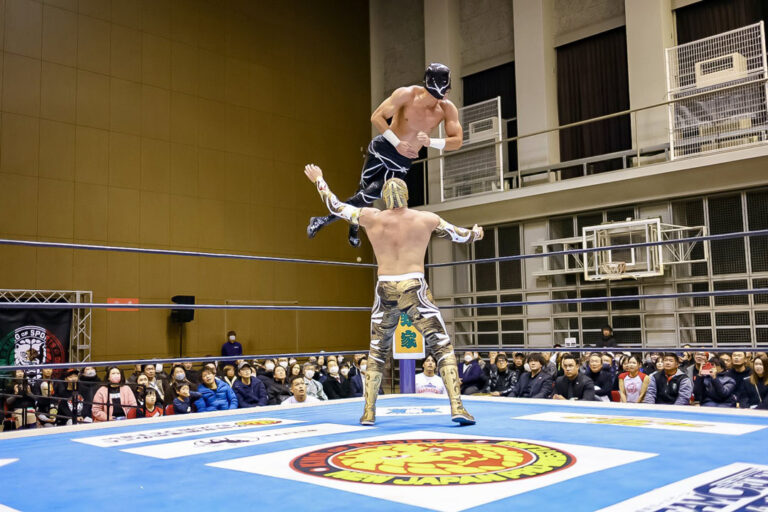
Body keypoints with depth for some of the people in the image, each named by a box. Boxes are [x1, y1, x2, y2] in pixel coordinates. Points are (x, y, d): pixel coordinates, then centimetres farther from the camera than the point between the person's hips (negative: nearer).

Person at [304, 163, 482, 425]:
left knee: (377, 352, 18)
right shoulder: (426, 219, 2)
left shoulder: (371, 218, 3)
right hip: (415, 291, -2)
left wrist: (319, 181, 31)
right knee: (443, 348, 3)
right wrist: (475, 234, 39)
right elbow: (460, 235, 16)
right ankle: (457, 407, -8)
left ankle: (369, 411, 19)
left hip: (385, 293, 2)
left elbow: (336, 207, 16)